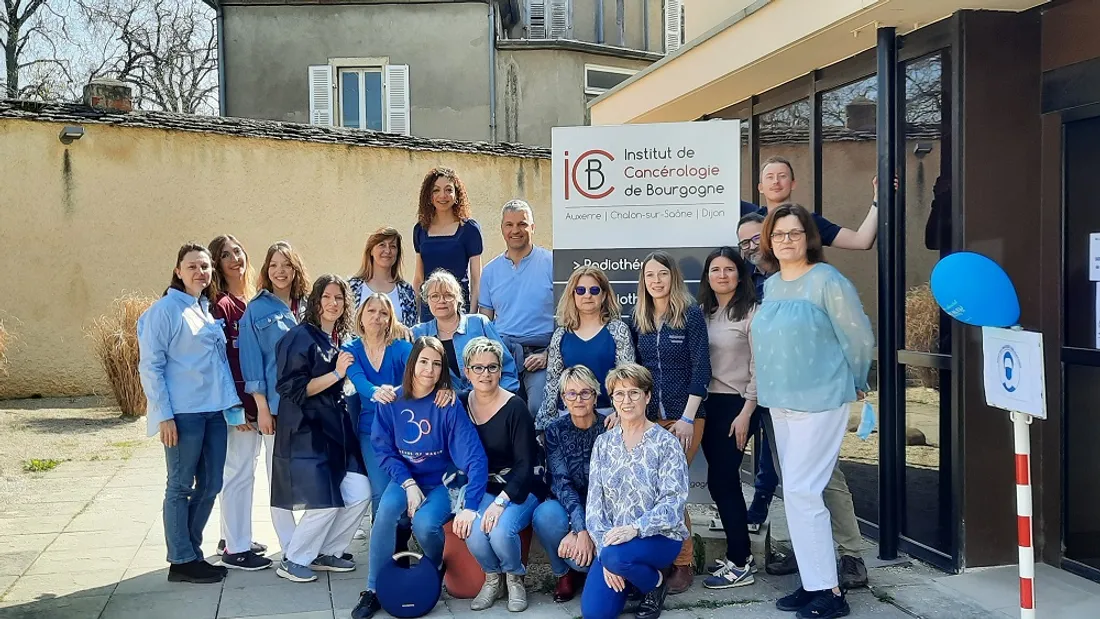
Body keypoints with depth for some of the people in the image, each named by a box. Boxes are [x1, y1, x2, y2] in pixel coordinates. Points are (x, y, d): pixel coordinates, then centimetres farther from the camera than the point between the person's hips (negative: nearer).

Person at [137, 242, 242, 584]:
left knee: (210, 485, 10)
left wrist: (232, 405, 12)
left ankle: (191, 551, 25)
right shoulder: (164, 310, -6)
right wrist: (163, 415, -14)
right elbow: (150, 366, -9)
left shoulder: (209, 310, 15)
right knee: (180, 486, 1)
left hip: (213, 411, 7)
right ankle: (181, 561, 11)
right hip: (182, 413, -7)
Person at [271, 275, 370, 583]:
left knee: (360, 494, 2)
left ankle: (327, 553, 19)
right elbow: (294, 389, -16)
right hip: (306, 432, -8)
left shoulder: (337, 340, 13)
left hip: (337, 428, 8)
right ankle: (292, 561, 10)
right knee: (325, 504, -10)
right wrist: (337, 373, -16)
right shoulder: (301, 337, -10)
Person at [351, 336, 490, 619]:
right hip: (405, 477, 2)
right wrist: (408, 484, -20)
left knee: (424, 524, -30)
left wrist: (469, 506, -32)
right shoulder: (391, 402, -8)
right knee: (387, 509, -30)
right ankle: (374, 590, -13)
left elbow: (475, 457, -23)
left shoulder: (449, 405, -16)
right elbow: (384, 449, -4)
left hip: (442, 481, -2)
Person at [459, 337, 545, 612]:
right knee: (474, 533, -26)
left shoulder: (515, 407, -14)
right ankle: (492, 578, 7)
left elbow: (525, 464, -16)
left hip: (519, 488, -3)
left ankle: (515, 578, 4)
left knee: (500, 531, -30)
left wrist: (501, 502, -26)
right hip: (481, 488, 3)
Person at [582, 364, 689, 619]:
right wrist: (603, 548, -12)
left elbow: (674, 502, -16)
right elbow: (594, 502, 1)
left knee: (617, 555, -36)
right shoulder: (604, 443, 5)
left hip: (659, 537, -4)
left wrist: (636, 528, -30)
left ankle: (656, 581, -2)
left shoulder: (666, 443, -7)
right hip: (614, 539, 4)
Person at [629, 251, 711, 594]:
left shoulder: (691, 314, -5)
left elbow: (700, 368, -9)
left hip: (685, 415, -4)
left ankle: (683, 562, 5)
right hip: (648, 415, 4)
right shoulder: (638, 319, 8)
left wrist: (687, 417, -15)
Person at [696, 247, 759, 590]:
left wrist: (746, 413, -14)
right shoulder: (702, 313, 10)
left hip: (737, 405, -6)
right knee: (725, 480, 10)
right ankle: (740, 553, 21)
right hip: (708, 404, 6)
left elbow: (759, 367, -10)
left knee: (720, 480, -7)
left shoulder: (751, 312, -7)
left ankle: (739, 564, 2)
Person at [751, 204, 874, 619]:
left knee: (801, 492, -10)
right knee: (797, 493, 11)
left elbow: (860, 339, -10)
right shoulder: (770, 285, 10)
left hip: (820, 402, -8)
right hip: (781, 402, 8)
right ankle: (813, 581, 22)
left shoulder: (827, 281, -13)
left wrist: (853, 383, 2)